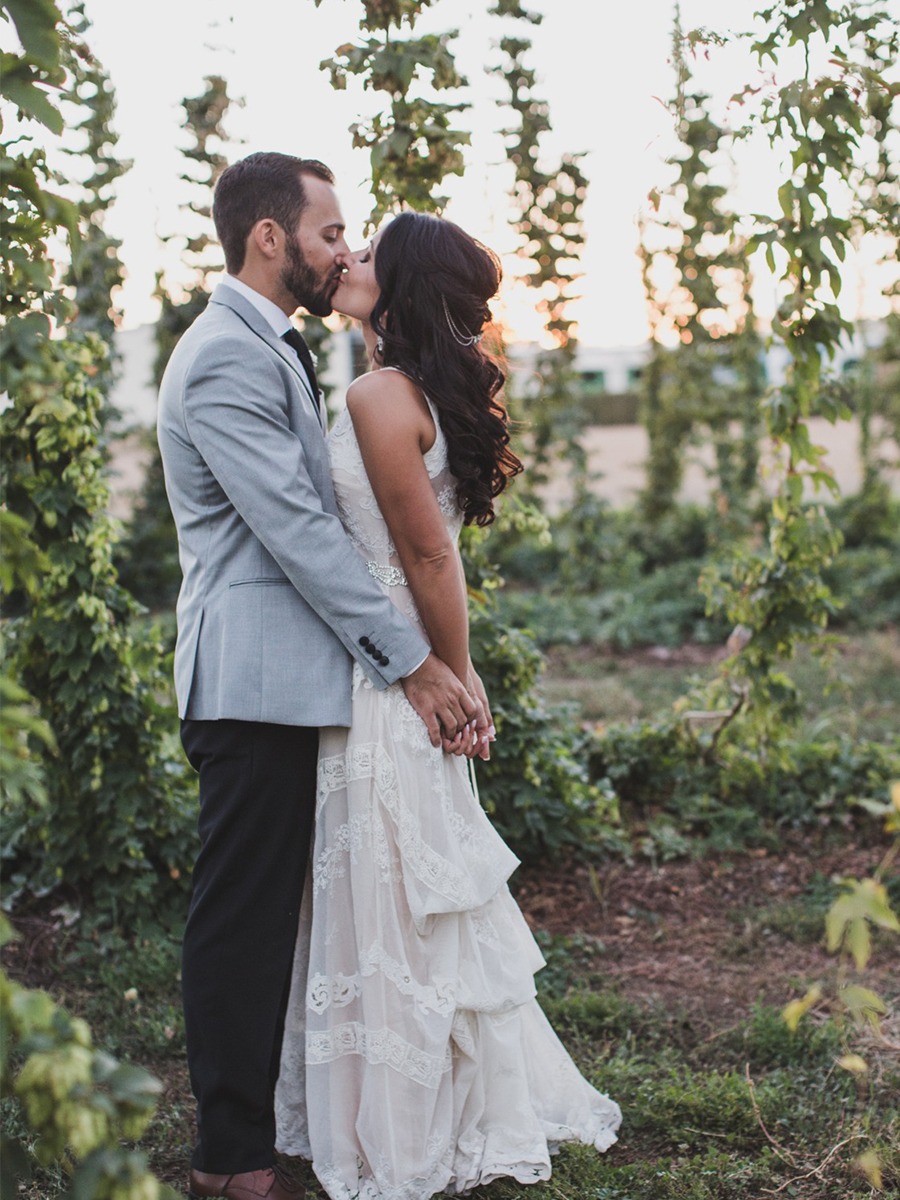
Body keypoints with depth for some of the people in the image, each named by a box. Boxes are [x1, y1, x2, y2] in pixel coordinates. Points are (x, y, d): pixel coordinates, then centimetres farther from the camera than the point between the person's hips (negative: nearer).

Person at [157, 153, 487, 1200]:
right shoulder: (227, 358, -15)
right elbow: (297, 530, -20)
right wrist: (414, 663, -17)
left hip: (285, 680, 10)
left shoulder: (271, 350, 19)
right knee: (242, 915, -1)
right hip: (256, 679, -10)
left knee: (266, 911, 17)